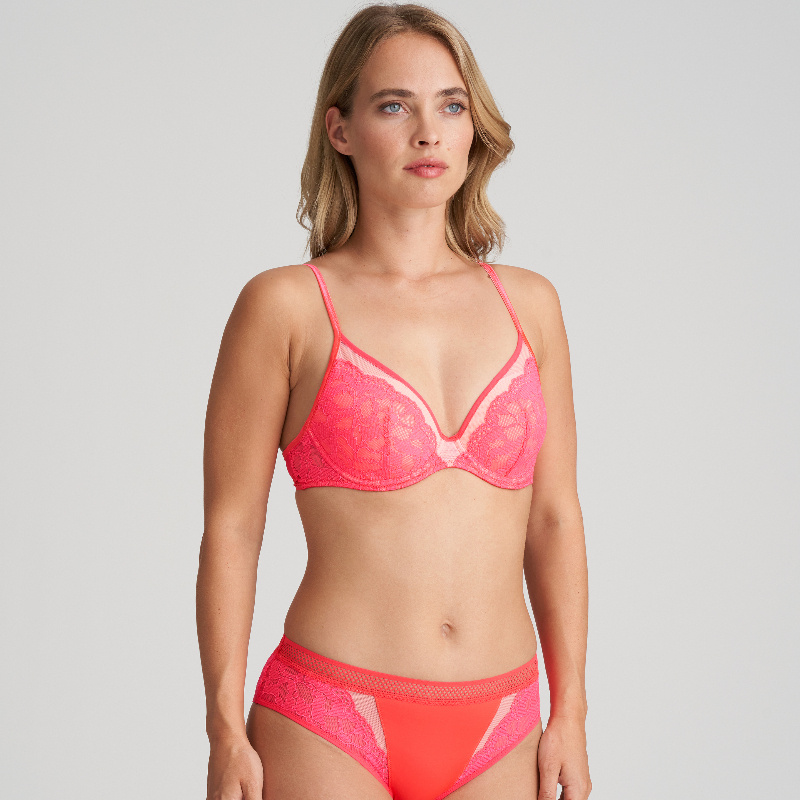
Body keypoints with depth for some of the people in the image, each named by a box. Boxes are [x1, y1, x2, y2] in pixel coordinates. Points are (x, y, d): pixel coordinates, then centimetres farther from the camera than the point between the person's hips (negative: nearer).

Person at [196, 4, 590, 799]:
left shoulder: (528, 303, 6)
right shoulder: (285, 306, -4)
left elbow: (553, 519, 9)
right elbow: (230, 530, -3)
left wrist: (569, 713, 6)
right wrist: (227, 736, -6)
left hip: (497, 735, 3)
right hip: (330, 728, -3)